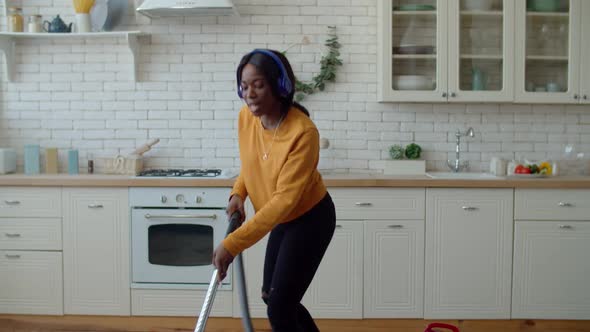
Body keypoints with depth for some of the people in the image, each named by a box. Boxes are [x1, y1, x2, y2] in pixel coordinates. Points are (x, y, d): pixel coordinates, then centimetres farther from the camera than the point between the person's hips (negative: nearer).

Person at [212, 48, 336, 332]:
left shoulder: (303, 132, -32)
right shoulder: (246, 117, -11)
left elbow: (284, 201, -34)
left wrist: (232, 244, -36)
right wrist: (238, 193, -10)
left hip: (310, 220, -8)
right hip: (283, 220, 8)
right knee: (271, 295, 20)